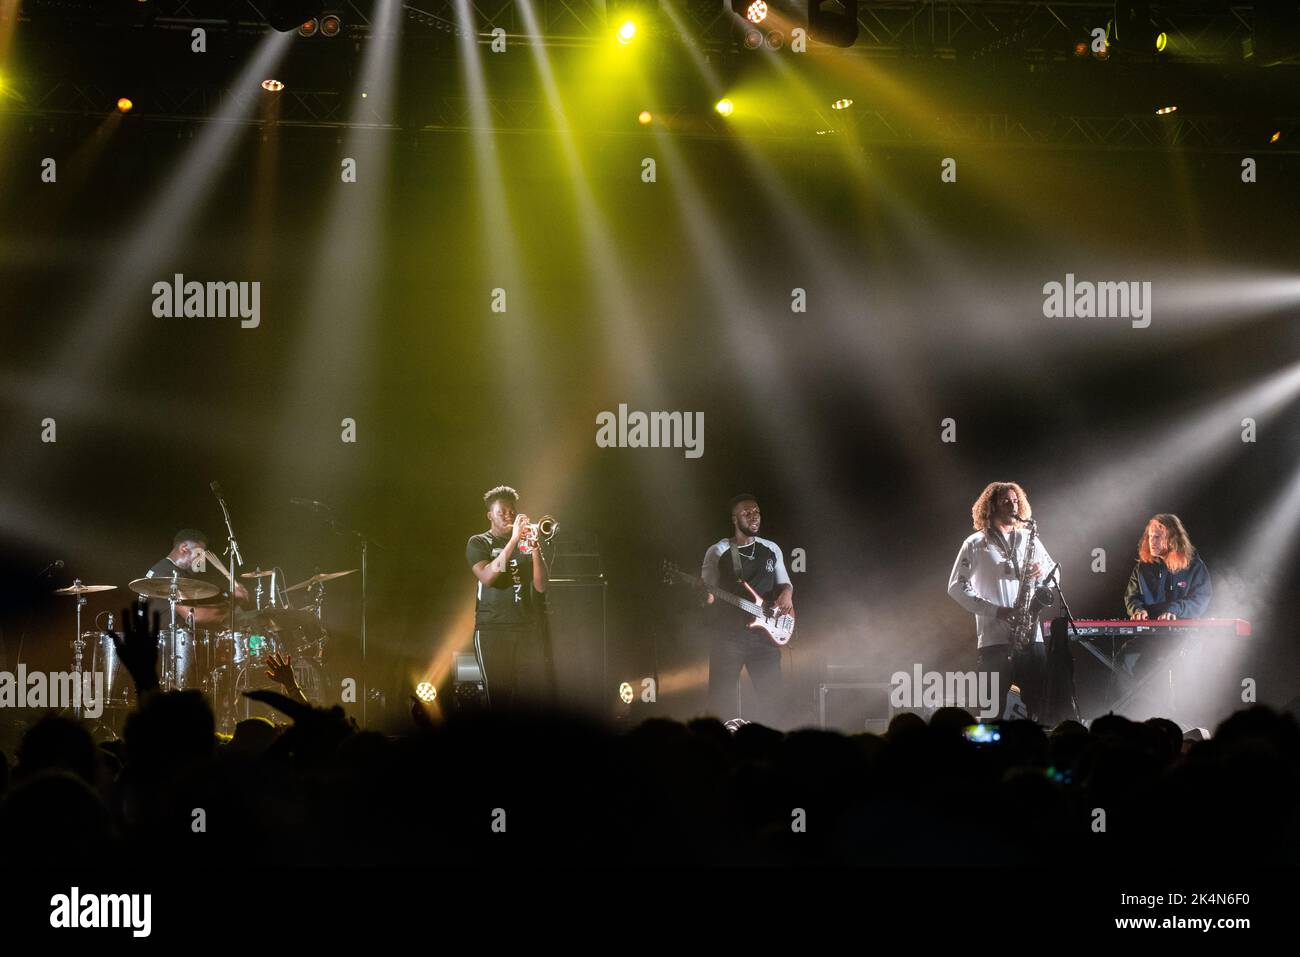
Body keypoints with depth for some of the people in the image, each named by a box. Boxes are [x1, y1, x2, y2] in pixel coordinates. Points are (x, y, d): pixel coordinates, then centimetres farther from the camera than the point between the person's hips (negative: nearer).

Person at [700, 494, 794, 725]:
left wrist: (786, 593, -3)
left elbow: (784, 582, 20)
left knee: (771, 695, 1)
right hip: (728, 634, -3)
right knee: (723, 699, -6)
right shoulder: (717, 552, 3)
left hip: (764, 633, 3)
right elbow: (707, 592, 2)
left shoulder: (771, 549, 14)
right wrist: (707, 597, -22)